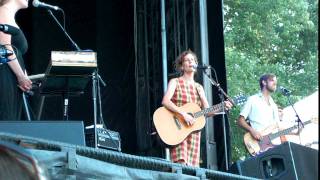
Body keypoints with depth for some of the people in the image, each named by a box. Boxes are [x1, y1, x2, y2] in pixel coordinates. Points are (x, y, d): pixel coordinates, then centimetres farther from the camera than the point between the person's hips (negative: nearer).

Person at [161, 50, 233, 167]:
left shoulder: (198, 87, 17)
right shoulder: (175, 82, 3)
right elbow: (165, 101, -14)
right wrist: (184, 114, -24)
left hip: (194, 131, 5)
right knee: (181, 165, -21)